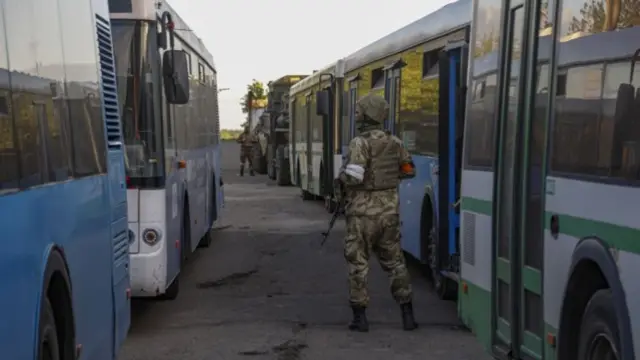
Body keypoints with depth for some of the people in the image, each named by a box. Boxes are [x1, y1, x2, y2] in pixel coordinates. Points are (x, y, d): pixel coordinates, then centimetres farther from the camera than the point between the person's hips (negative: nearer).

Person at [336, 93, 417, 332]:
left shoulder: (360, 143, -15)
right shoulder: (394, 142, 5)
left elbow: (353, 176, -24)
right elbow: (409, 171, 17)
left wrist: (341, 180, -4)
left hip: (363, 212, -5)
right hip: (389, 210, 5)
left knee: (357, 263, 6)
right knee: (394, 262, 14)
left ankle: (360, 317, 7)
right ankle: (407, 315, 14)